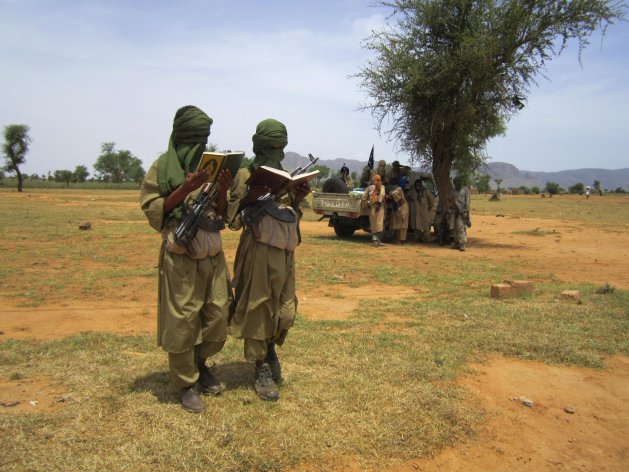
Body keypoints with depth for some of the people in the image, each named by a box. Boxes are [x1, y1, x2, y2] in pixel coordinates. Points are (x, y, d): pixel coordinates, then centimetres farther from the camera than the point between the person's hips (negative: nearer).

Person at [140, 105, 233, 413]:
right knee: (181, 322, 1)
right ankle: (186, 384, 19)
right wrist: (184, 189, -18)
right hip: (180, 258, -4)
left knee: (218, 316, 9)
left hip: (213, 257, 5)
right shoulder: (162, 167, -1)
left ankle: (200, 364, 35)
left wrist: (223, 191, -7)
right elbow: (152, 211, -6)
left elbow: (221, 216, 13)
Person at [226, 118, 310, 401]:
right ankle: (261, 368, 15)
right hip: (260, 249, -6)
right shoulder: (246, 175, -3)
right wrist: (248, 198, -22)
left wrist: (298, 199, 2)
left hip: (286, 250, 6)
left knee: (285, 307, 13)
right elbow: (232, 219, -6)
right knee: (258, 308, 1)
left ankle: (270, 350, 37)